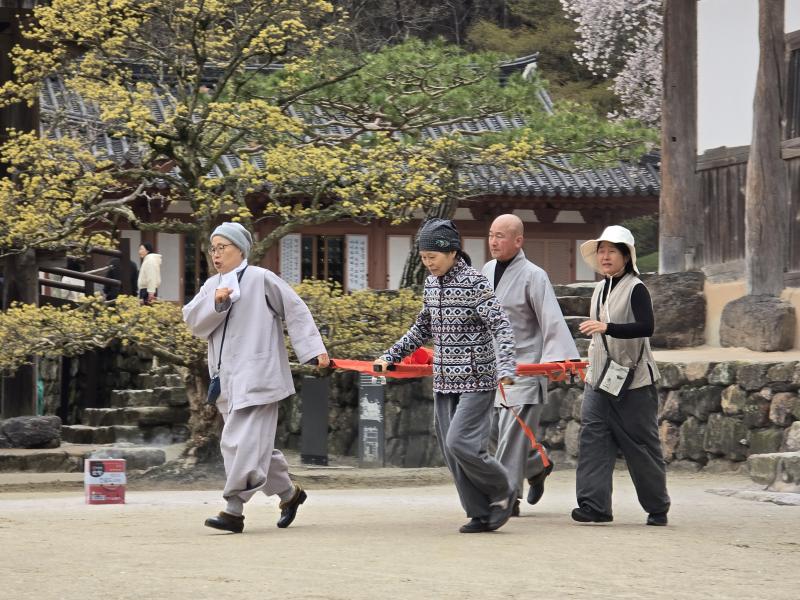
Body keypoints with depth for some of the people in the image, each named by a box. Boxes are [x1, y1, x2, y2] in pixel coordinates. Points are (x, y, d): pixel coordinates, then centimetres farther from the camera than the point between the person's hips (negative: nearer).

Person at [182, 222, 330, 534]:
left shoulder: (261, 279, -4)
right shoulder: (212, 286, 15)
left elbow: (295, 310, -3)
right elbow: (193, 320, 5)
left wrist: (315, 348, -7)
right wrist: (215, 302, -13)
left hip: (256, 377, -7)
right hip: (227, 377, 7)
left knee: (242, 441, -14)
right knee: (256, 443, 13)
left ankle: (234, 509, -14)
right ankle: (289, 493, 28)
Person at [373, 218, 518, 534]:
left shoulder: (474, 283, -12)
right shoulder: (431, 283, 11)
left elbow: (501, 326, -17)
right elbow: (423, 328, 25)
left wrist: (505, 366, -30)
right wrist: (391, 355, 22)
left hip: (476, 380, -8)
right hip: (444, 382, 8)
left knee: (460, 443, -16)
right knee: (451, 452, 4)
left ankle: (503, 492, 7)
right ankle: (481, 514, 12)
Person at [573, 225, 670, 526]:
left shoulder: (635, 289, -10)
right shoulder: (600, 289, 14)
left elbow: (646, 326, -25)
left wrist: (607, 328, -35)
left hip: (633, 380, -7)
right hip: (599, 379, 7)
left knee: (641, 445, 2)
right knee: (593, 436, -7)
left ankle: (658, 509, 15)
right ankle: (594, 505, -10)